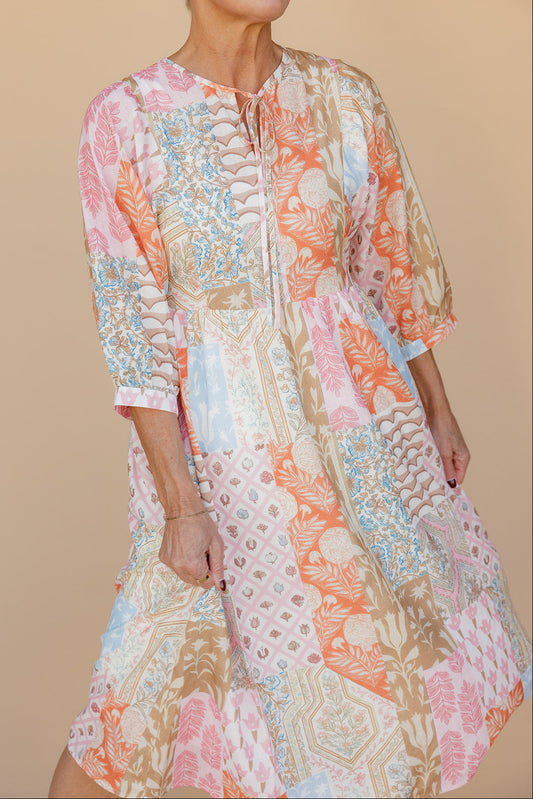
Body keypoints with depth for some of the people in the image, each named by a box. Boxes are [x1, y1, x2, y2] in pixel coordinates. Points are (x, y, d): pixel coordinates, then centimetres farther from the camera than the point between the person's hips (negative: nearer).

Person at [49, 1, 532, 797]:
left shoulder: (346, 97, -2)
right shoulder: (122, 120, -11)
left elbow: (396, 265, 8)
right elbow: (133, 326, -12)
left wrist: (437, 408, 14)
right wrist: (180, 505, -14)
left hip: (359, 421, 4)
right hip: (220, 449, -3)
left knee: (405, 629, 20)